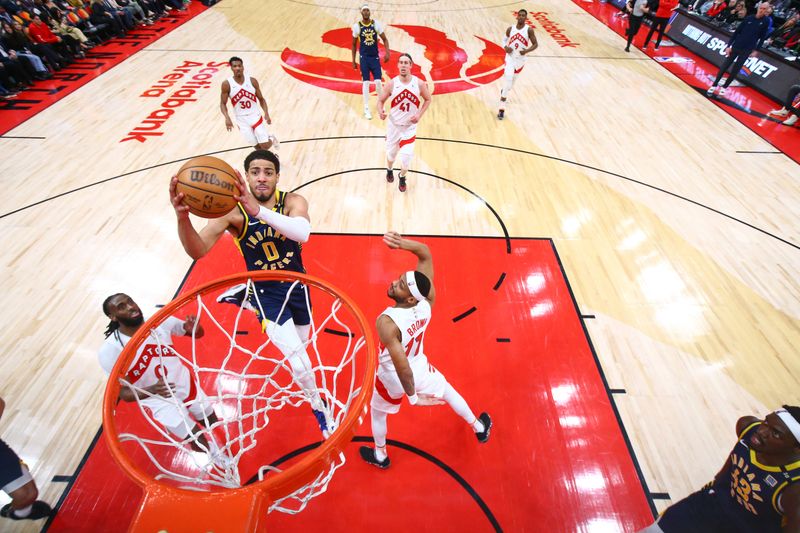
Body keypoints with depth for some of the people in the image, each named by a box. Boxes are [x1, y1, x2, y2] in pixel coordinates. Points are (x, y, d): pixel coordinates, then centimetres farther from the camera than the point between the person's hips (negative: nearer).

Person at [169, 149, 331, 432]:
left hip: (297, 284, 3)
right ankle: (319, 408, 17)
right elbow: (198, 251, -29)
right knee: (300, 363, -12)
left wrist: (258, 210, -54)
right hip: (266, 291, -3)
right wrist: (182, 217, -48)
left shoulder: (293, 201, -18)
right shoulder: (233, 210, -19)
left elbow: (303, 233, -41)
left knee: (299, 346, 25)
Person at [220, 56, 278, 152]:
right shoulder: (227, 84, -10)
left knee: (265, 145, -5)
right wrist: (227, 118, -21)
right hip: (241, 120, 0)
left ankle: (271, 139, 33)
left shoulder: (252, 81, -6)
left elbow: (261, 99, 5)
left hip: (255, 116, 0)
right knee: (257, 146, 1)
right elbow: (223, 104, -2)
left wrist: (266, 114, -11)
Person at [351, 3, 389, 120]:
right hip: (364, 57, -1)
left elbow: (385, 39, 4)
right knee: (365, 83, -3)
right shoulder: (357, 26, -4)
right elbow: (354, 44, 5)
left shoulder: (376, 24, -2)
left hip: (375, 57, 1)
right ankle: (366, 109, 6)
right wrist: (353, 61, 4)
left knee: (378, 81, -4)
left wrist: (387, 52, -12)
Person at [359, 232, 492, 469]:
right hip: (420, 367, 4)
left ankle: (380, 456, 54)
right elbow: (426, 254, -20)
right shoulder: (427, 300, -25)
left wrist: (412, 395, -19)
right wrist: (403, 243, -38)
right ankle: (479, 428, 55)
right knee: (448, 392, 33)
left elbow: (402, 367, -36)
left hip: (393, 379, -3)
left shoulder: (387, 322, -39)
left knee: (378, 412, 29)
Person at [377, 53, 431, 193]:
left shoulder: (419, 84, -12)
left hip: (410, 126, -1)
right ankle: (389, 170, 52)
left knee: (406, 156, -8)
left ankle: (402, 178, 23)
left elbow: (428, 99, 3)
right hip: (394, 125, 1)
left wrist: (419, 114, -11)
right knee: (391, 152, 16)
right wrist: (380, 111, -25)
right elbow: (381, 100, -2)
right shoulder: (392, 84, -13)